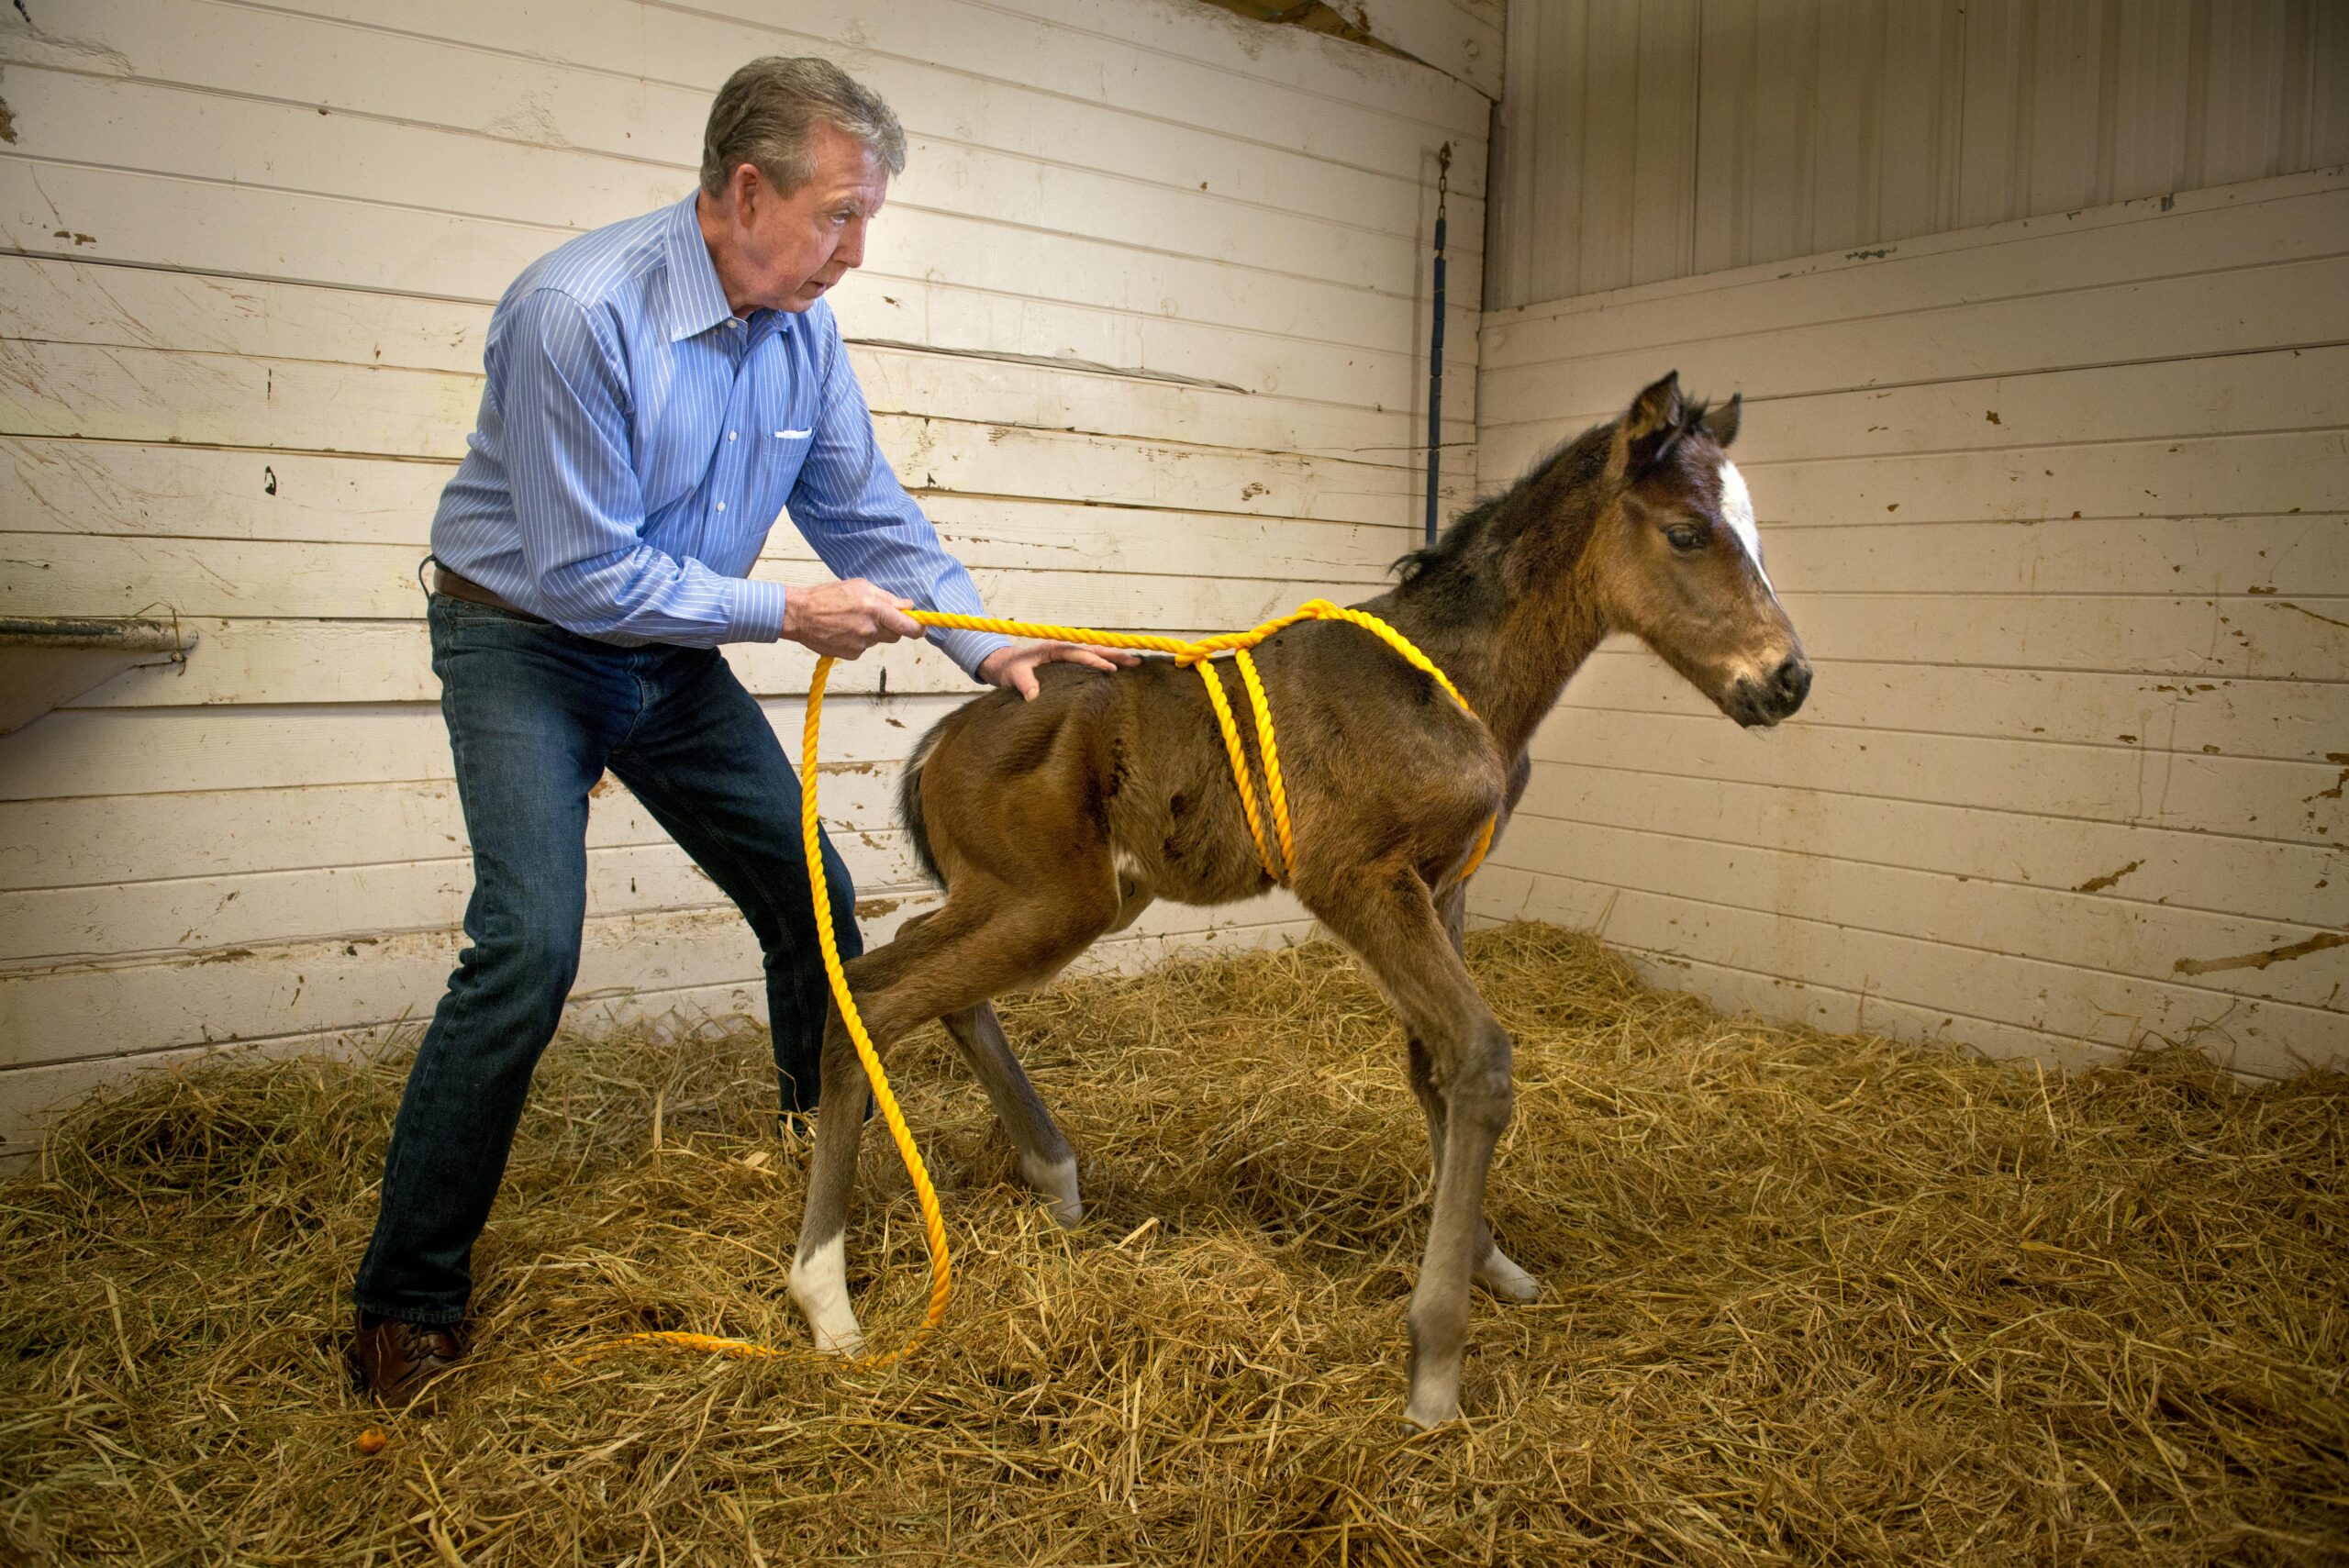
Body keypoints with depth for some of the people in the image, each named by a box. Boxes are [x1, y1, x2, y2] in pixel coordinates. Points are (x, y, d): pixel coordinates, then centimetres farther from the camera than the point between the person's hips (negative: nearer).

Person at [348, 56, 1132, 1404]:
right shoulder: (579, 313, -26)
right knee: (531, 942, -20)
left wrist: (991, 647, -8)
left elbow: (870, 513, 2)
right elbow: (580, 570, -25)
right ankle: (408, 1301, -4)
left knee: (814, 899, 6)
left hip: (672, 654, 7)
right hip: (525, 641, -6)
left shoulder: (803, 331, -5)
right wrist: (785, 615, -23)